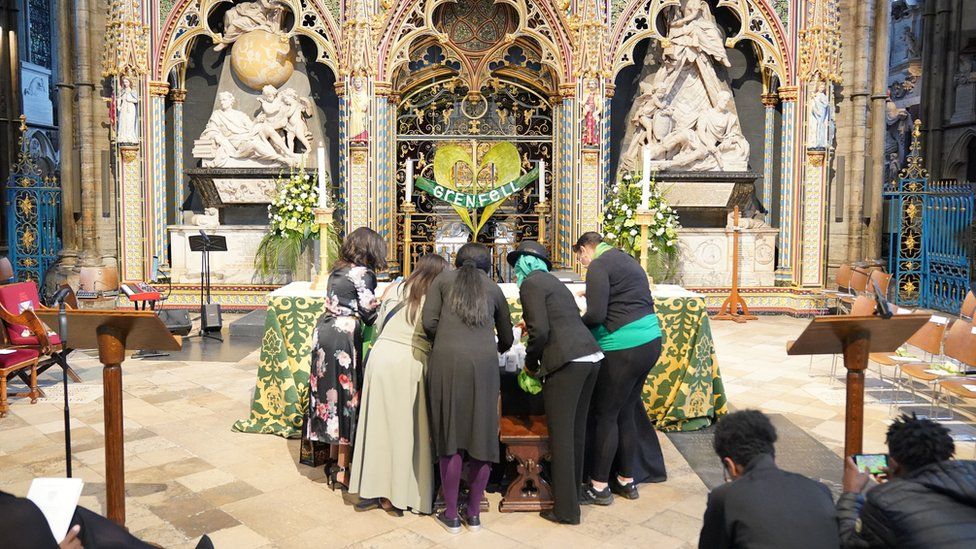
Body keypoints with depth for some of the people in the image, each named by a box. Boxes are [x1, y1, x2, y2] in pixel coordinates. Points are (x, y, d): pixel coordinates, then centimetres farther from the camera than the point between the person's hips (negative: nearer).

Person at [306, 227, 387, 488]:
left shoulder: (338, 269, 15)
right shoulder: (363, 273, -8)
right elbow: (368, 313, -9)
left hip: (324, 330, 8)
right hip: (343, 336, -8)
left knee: (330, 391, 14)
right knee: (347, 396, 0)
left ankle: (333, 461, 24)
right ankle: (342, 470, 5)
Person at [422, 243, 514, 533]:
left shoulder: (444, 279, 16)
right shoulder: (493, 289, 21)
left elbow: (429, 322, 3)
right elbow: (507, 338, 28)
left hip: (447, 360, -1)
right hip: (484, 362, 1)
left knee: (450, 436, 7)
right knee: (481, 436, 11)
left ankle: (451, 515, 15)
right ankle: (474, 514, 21)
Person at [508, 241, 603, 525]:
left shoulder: (530, 283, -2)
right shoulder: (553, 282, 25)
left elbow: (540, 331, -11)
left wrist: (530, 363, 4)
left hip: (567, 362, -9)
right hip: (591, 355, 9)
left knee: (561, 435, -1)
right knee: (576, 430, 17)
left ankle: (566, 509, 6)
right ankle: (572, 492, 30)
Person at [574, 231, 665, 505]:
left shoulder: (599, 266, -9)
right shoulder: (628, 261, 18)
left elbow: (596, 315, -19)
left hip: (624, 348, -9)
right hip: (650, 341, 9)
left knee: (605, 416, 2)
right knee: (626, 413, 17)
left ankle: (599, 486, 10)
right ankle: (627, 480, 26)